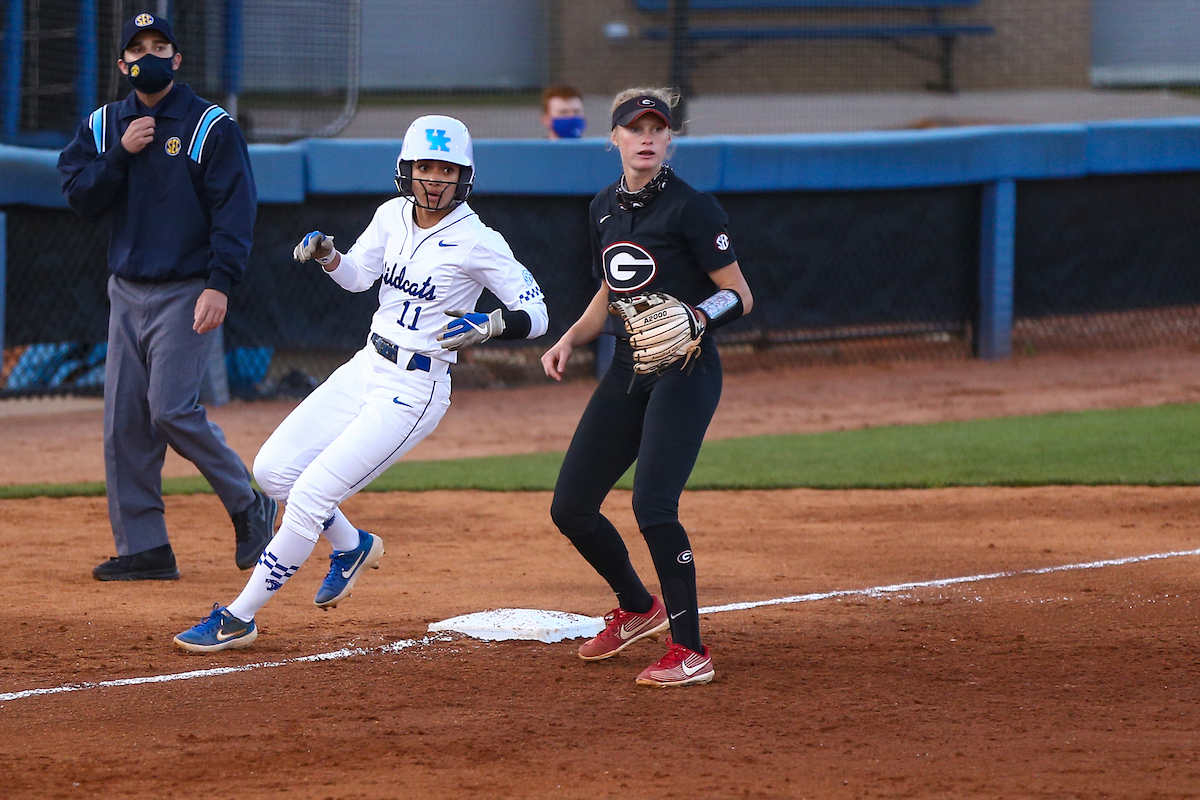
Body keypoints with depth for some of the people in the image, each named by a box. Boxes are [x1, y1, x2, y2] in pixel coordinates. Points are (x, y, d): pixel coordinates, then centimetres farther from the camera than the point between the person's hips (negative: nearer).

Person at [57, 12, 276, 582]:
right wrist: (121, 154, -12)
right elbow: (79, 197, 2)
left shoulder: (211, 127, -4)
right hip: (127, 293, 6)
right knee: (124, 422, 1)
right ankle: (142, 549, 5)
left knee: (171, 409, -16)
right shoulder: (102, 126, 11)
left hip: (186, 293, -6)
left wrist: (220, 285, -20)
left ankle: (248, 506, 3)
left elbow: (235, 210, -10)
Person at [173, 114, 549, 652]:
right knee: (273, 468, 5)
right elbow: (356, 276, 13)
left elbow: (535, 314, -14)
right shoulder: (394, 215, 3)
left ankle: (238, 620, -3)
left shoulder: (478, 242, -15)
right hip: (367, 367, 7)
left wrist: (488, 326, -33)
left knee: (310, 496, -12)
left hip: (415, 390, -7)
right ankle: (353, 547, 30)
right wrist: (325, 254, -8)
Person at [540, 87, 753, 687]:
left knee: (652, 504, -22)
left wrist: (698, 317, -28)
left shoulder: (691, 208, -10)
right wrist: (569, 339, 7)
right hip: (627, 369, 8)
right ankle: (637, 609, 31)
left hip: (685, 372, -7)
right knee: (570, 507, 7)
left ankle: (690, 652, -13)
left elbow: (740, 296, -9)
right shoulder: (605, 209, 11)